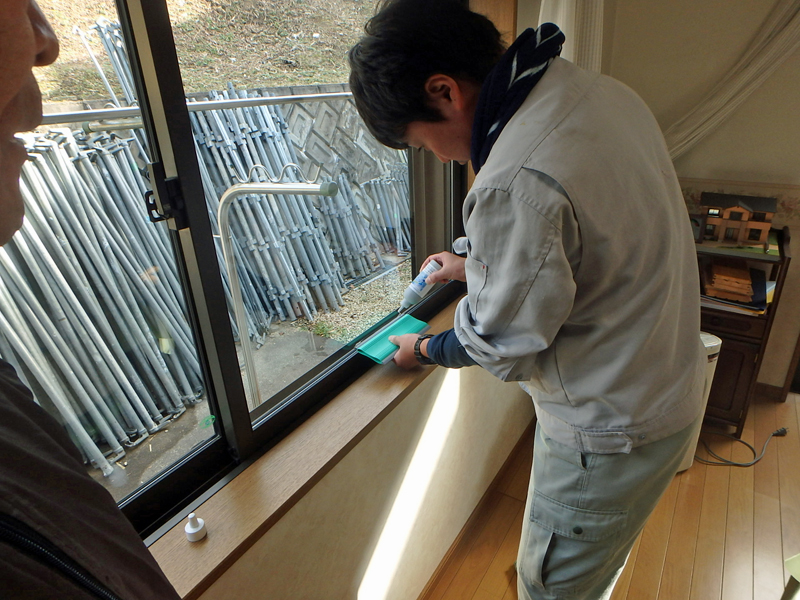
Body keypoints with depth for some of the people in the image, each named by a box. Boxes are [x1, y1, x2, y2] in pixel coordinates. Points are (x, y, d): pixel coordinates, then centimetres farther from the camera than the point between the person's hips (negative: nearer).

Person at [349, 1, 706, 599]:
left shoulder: (517, 184, -34)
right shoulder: (603, 91, -3)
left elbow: (498, 345, -20)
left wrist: (423, 349, 0)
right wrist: (478, 258, 16)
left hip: (611, 428, -8)